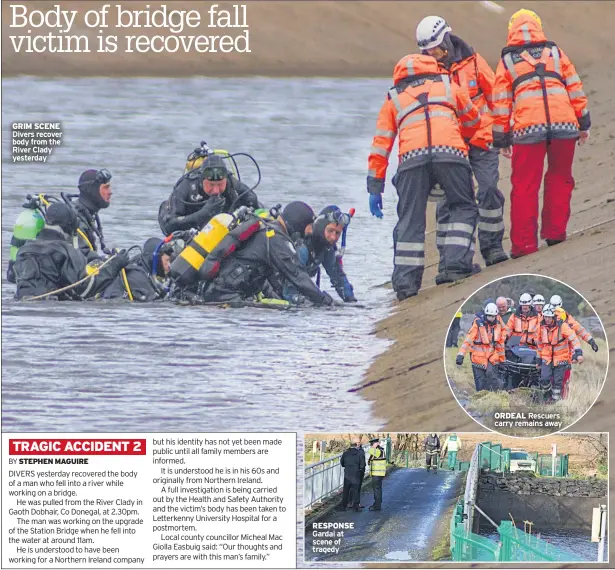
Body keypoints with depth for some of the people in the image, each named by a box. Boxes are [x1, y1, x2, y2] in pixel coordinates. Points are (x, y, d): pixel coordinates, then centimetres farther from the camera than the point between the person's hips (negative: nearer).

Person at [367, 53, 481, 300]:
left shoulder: (393, 98, 29)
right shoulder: (448, 85, 31)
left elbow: (381, 144, 23)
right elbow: (473, 121, 43)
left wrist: (375, 188, 24)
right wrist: (463, 139, 64)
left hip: (411, 158, 0)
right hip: (450, 153, 0)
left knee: (410, 219, 6)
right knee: (464, 208, 15)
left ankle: (406, 281, -1)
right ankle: (456, 264, 1)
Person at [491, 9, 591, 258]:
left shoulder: (507, 61, 15)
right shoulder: (556, 53, 18)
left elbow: (501, 103, 11)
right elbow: (575, 89, 15)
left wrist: (502, 140, 15)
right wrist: (584, 123, 20)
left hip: (527, 130, -1)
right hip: (564, 125, 1)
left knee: (525, 186, 3)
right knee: (559, 179, 17)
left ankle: (524, 243, -1)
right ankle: (555, 233, 14)